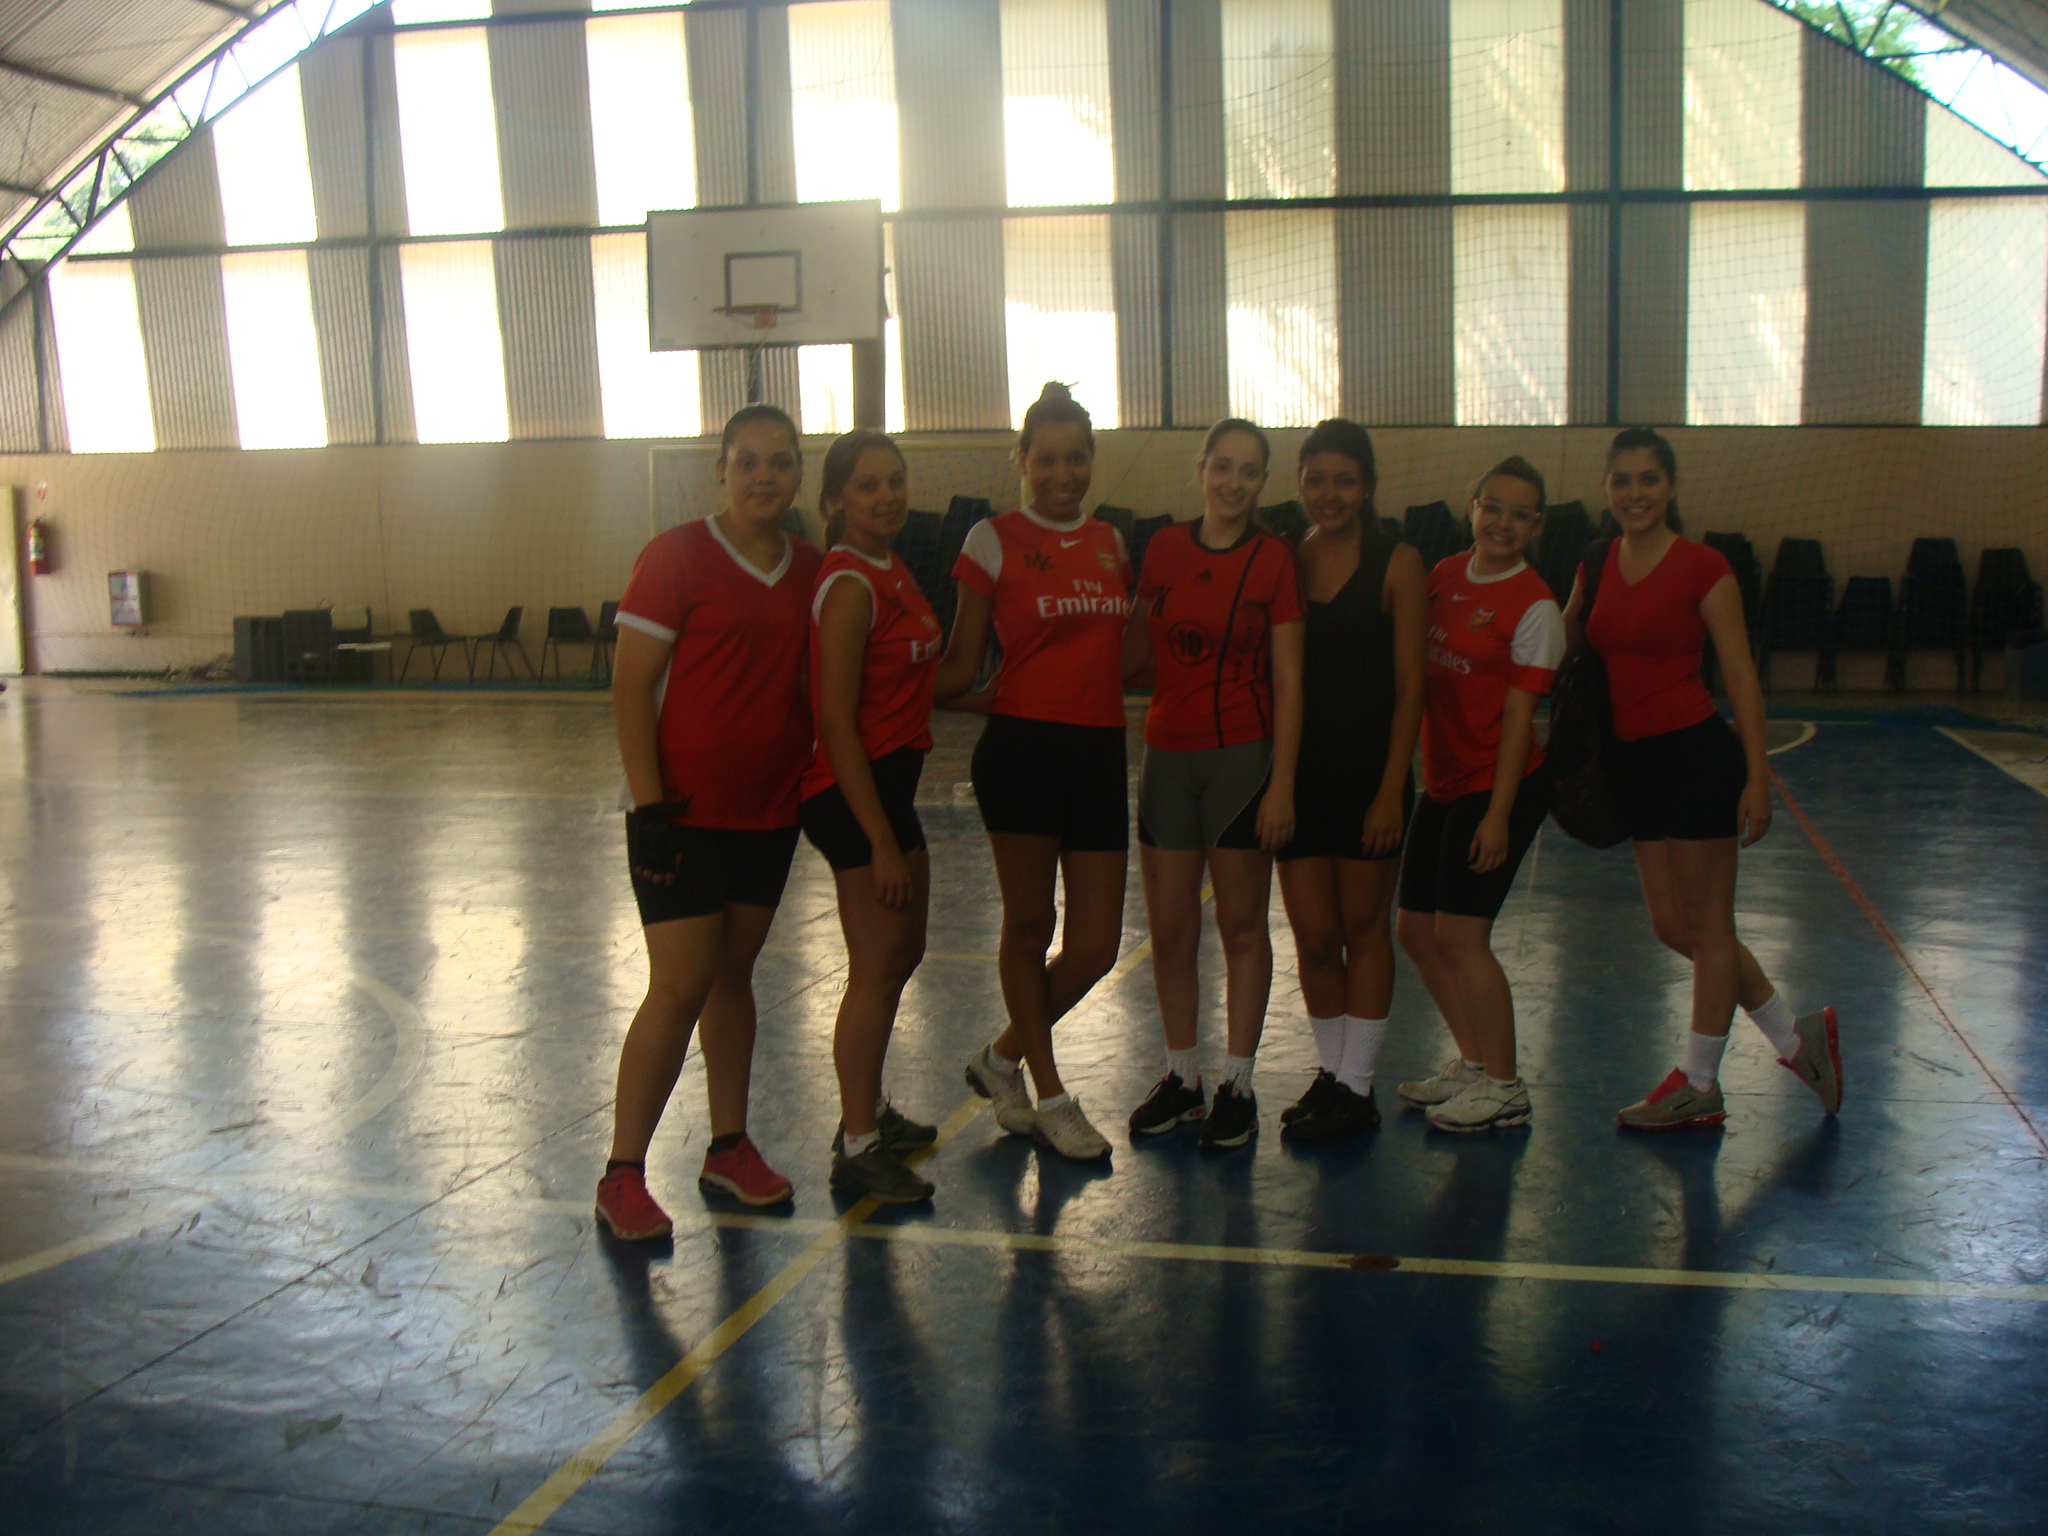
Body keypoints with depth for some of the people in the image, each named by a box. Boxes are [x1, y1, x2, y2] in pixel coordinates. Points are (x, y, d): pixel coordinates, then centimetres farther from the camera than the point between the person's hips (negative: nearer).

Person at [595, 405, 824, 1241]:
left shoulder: (808, 570, 6)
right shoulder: (676, 556, -10)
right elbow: (630, 686, -11)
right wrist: (648, 802, -16)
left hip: (769, 811, 5)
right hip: (684, 811, -5)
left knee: (733, 974, 15)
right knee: (681, 986, -7)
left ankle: (729, 1147, 27)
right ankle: (622, 1175, 5)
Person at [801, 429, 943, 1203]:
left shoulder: (891, 573, 11)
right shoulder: (850, 586, -17)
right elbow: (836, 721, -21)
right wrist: (881, 841, -22)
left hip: (893, 777, 10)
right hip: (856, 788, -10)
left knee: (902, 954, 21)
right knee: (877, 970, -3)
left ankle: (869, 1109, 37)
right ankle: (856, 1150, 9)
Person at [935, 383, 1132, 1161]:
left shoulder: (1112, 542, 13)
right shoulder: (995, 540, -2)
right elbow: (960, 666, -2)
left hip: (1100, 751, 5)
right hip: (1023, 746, -5)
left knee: (1096, 948, 4)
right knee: (1029, 927, 7)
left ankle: (1003, 1059, 29)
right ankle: (1051, 1098, 24)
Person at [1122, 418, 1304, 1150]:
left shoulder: (1273, 559, -5)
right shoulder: (1163, 548, 5)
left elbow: (1287, 682, -6)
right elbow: (1135, 656, 10)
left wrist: (1281, 784, -12)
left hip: (1242, 756, -3)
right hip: (1168, 754, 4)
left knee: (1242, 927, 6)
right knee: (1170, 930, 8)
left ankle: (1237, 1085, 17)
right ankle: (1181, 1077, 23)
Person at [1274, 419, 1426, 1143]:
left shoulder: (1397, 563, -3)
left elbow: (1409, 685, -5)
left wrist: (1391, 789, -11)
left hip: (1368, 772, -3)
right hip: (1298, 773, 3)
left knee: (1364, 927, 6)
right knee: (1314, 935, 5)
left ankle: (1356, 1088, 16)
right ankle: (1332, 1072, 23)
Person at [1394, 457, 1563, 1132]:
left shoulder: (1533, 605, -10)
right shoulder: (1444, 575, 9)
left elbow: (1518, 713, -13)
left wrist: (1498, 813, -16)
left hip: (1499, 785, -7)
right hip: (1442, 781, 7)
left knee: (1460, 934, -7)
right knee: (1417, 931, 10)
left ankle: (1504, 1087, 9)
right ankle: (1473, 1062, 28)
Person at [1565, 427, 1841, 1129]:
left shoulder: (1701, 567, -10)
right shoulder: (1598, 563, 6)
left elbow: (1741, 676, -10)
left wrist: (1757, 776, -13)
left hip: (1697, 754, -7)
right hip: (1635, 758, 7)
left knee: (1707, 924, 5)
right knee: (1672, 924, 12)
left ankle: (1699, 1086, 18)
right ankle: (1797, 1035, 29)